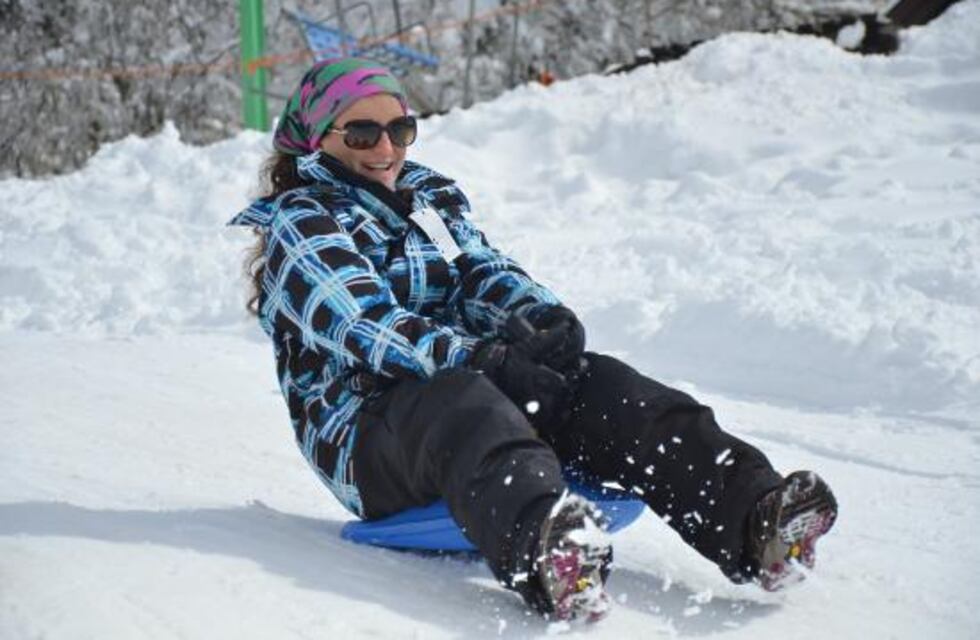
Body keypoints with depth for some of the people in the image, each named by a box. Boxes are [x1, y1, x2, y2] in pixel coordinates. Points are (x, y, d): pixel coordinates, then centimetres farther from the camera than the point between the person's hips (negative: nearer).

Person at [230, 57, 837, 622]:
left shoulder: (433, 199, 22)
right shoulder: (301, 225, 0)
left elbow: (481, 269, 6)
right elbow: (362, 326, -17)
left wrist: (539, 313, -18)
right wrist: (482, 359, -30)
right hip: (367, 430, -6)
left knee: (599, 386, -20)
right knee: (464, 407, -39)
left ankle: (754, 519, -41)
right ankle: (546, 554, -73)